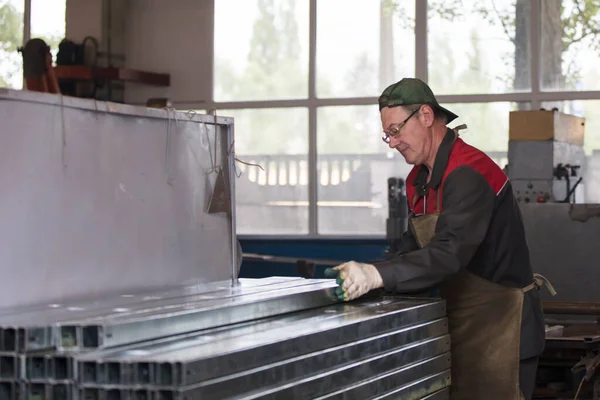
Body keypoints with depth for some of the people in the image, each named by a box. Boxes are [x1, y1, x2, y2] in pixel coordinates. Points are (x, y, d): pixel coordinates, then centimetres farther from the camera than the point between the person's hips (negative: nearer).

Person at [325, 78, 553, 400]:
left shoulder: (469, 174, -23)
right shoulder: (418, 179, 10)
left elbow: (449, 254, -35)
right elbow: (413, 248, 13)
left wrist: (377, 275, -45)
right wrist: (363, 275, -5)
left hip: (499, 327, -9)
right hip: (459, 325, 9)